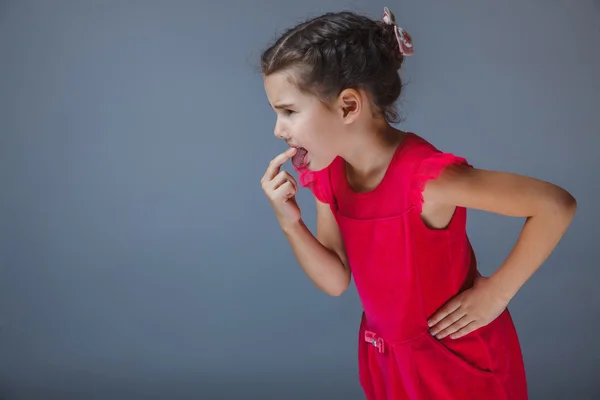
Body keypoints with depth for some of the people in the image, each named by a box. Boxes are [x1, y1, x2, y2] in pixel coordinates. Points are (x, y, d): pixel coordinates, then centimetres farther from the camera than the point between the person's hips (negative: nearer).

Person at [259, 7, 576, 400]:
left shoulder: (426, 177, -32)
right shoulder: (328, 174, -9)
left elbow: (557, 205, -28)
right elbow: (336, 281, -4)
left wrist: (495, 293, -21)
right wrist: (290, 223, -19)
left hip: (460, 358, -5)